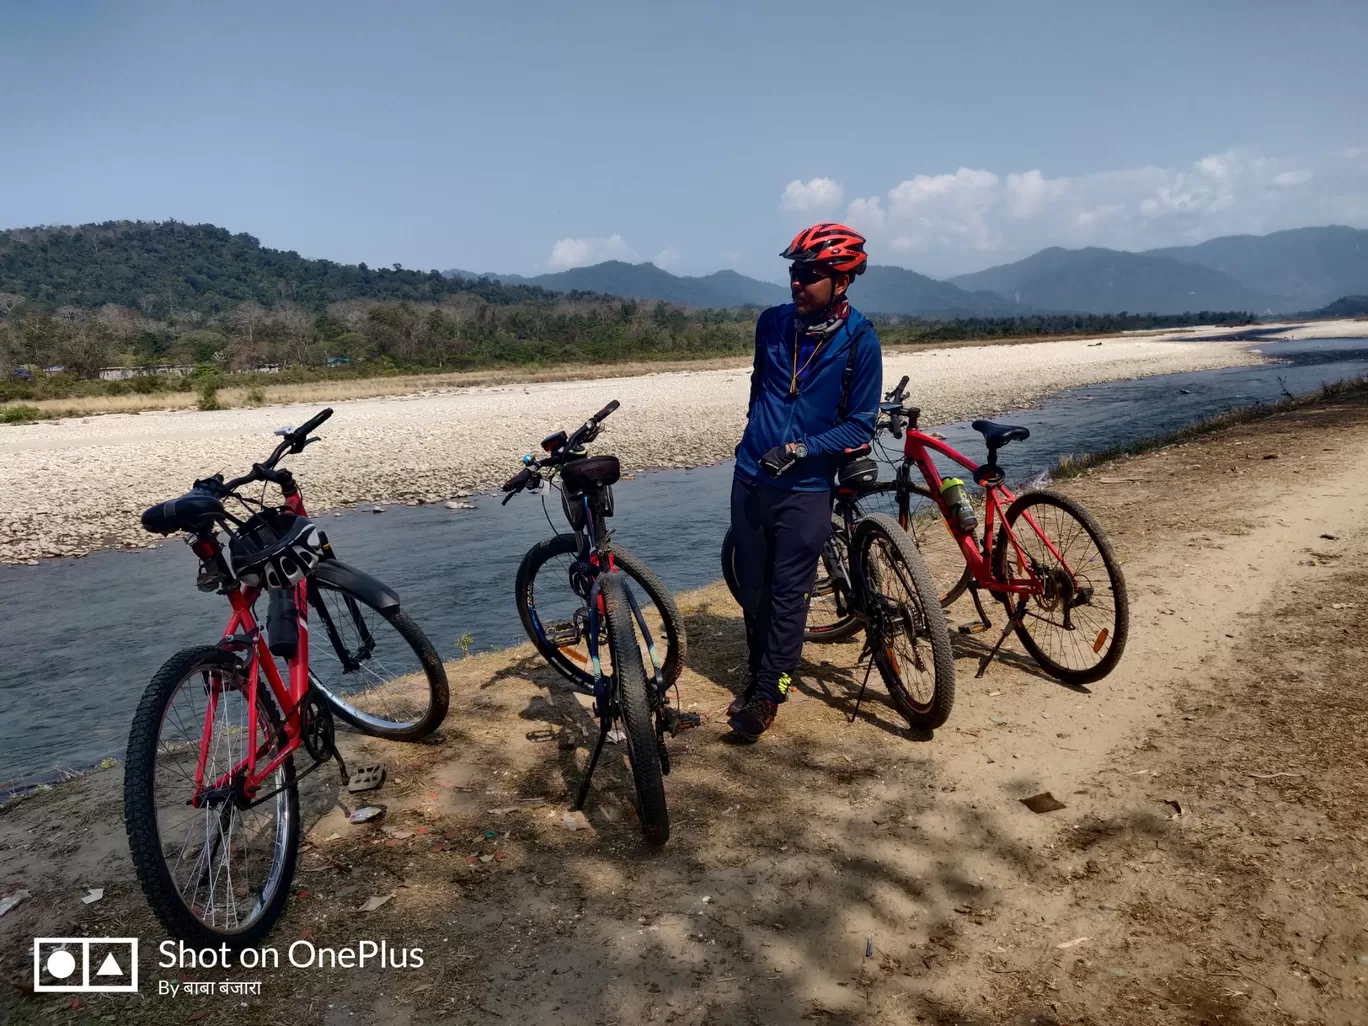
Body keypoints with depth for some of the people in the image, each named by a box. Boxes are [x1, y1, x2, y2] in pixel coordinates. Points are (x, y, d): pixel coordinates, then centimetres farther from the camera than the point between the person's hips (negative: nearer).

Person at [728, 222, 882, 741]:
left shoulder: (859, 341, -10)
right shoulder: (772, 323, 0)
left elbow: (860, 426, -9)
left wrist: (800, 449, -19)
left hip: (806, 486, -4)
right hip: (751, 475, 4)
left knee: (788, 593, 1)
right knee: (752, 587, 11)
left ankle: (768, 693, 13)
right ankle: (758, 673, 28)